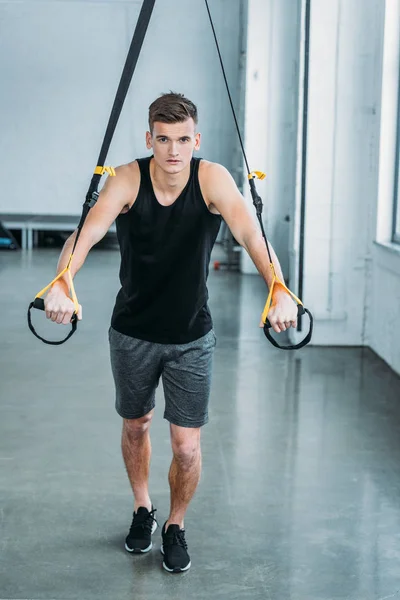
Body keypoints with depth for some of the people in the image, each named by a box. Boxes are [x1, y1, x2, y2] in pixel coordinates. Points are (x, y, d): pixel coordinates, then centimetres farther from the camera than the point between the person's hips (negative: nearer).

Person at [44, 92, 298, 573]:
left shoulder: (212, 179, -17)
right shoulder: (128, 180, -16)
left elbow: (250, 233, -33)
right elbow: (88, 231, -32)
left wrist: (278, 289, -51)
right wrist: (62, 282, -52)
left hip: (192, 337, -1)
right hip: (132, 333, 1)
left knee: (186, 448, 0)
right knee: (135, 426, 19)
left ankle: (176, 527, 28)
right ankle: (142, 510, 46)